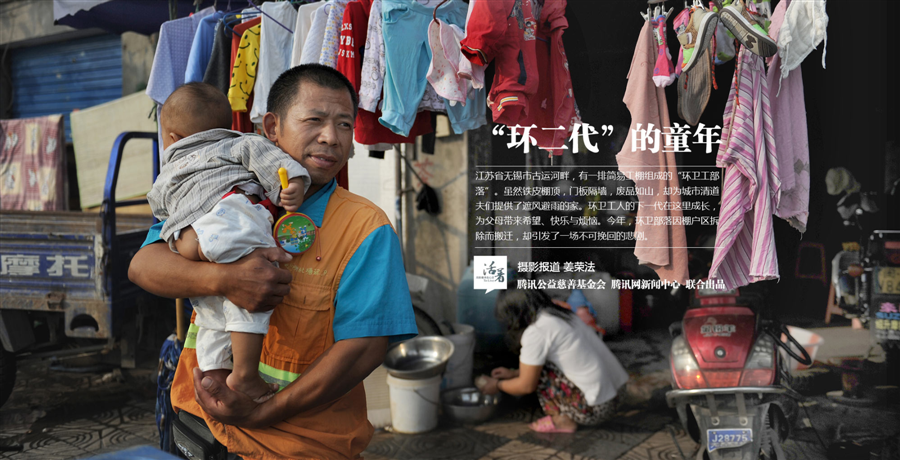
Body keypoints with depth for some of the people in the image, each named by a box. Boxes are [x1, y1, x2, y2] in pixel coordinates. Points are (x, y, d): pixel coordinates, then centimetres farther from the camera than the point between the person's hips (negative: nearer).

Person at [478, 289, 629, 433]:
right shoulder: (561, 316, 11)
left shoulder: (536, 332, -15)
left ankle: (563, 421, 2)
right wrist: (513, 373, 26)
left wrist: (497, 386, 9)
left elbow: (526, 386, -7)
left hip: (594, 410, -9)